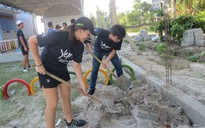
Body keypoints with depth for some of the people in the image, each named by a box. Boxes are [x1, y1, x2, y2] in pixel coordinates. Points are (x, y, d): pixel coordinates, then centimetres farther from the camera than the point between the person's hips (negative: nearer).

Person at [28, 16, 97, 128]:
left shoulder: (79, 46, -12)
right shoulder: (57, 36, -32)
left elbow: (76, 65, -2)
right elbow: (32, 41, -22)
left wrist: (82, 84, -2)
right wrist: (38, 64, -22)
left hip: (62, 69, 6)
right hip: (46, 70, -6)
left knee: (66, 97, 16)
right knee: (53, 104, -3)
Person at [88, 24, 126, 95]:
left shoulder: (119, 40, -32)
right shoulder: (101, 32, -40)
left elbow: (114, 51, -17)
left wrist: (107, 60, -29)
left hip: (110, 51, 2)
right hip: (98, 50, -2)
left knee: (118, 66, -3)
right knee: (95, 69, -1)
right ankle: (92, 89, 16)